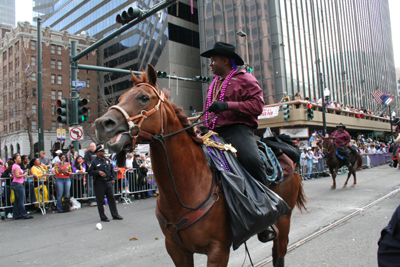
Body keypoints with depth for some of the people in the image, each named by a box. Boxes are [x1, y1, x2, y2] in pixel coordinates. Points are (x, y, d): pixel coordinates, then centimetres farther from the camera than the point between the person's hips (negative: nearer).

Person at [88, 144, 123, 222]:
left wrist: (113, 179, 9)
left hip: (108, 182, 5)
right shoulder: (94, 161, -3)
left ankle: (115, 215, 17)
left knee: (111, 198, 8)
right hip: (99, 183, -4)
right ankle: (103, 217, 14)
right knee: (100, 200, 3)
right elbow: (90, 171, -6)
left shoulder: (107, 160, 13)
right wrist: (98, 172, -19)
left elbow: (112, 170, 19)